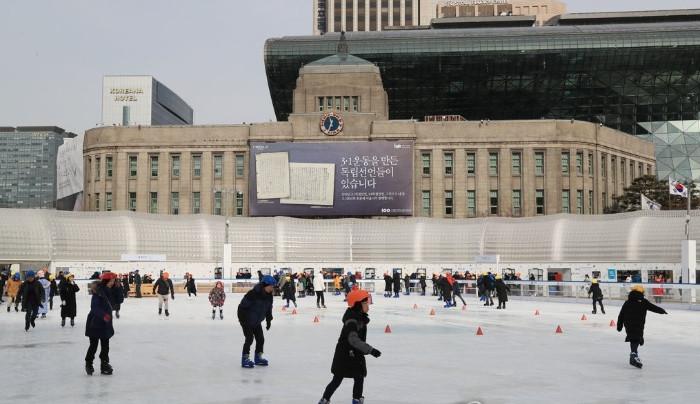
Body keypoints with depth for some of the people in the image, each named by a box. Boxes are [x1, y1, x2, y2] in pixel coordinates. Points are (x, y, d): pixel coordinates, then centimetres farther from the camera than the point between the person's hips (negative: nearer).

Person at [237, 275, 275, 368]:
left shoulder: (269, 296, -3)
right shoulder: (253, 294, -27)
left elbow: (268, 309, 12)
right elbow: (242, 306, -24)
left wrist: (268, 320, 12)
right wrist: (242, 318, -22)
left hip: (257, 322, 8)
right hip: (247, 321, -8)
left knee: (260, 339, 8)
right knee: (249, 338, -11)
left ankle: (258, 357, 23)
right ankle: (245, 359, -1)